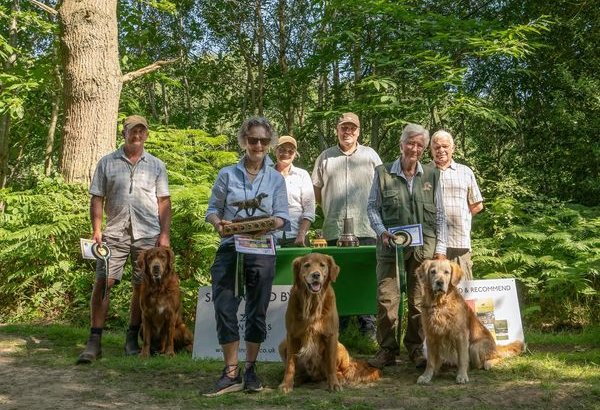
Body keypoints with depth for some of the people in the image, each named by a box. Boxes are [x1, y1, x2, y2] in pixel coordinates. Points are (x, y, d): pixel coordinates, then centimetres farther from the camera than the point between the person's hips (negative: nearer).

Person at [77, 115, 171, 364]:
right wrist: (96, 229, -4)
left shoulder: (156, 166, 10)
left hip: (148, 235, 1)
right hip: (114, 233, -1)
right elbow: (97, 199, 7)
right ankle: (94, 341, -2)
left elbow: (164, 202, 7)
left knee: (142, 286, 4)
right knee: (103, 283, -7)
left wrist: (165, 234, -2)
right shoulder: (107, 163, 9)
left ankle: (132, 338, 17)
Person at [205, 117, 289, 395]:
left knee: (257, 311, 6)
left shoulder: (276, 179, 8)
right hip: (229, 249, 0)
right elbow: (212, 209, 6)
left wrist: (270, 224, -20)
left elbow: (282, 216, 2)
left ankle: (251, 369, 21)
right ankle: (231, 372, 4)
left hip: (262, 252, 0)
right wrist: (218, 223, -16)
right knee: (224, 308, -6)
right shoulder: (227, 174, 7)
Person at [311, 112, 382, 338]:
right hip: (334, 229, 1)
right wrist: (331, 208, 5)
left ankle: (368, 324, 7)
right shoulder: (325, 157, 14)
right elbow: (316, 191, 16)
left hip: (365, 228, -1)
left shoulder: (370, 155, 11)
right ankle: (337, 326, 14)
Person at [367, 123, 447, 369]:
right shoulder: (383, 173, 3)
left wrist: (440, 248, 5)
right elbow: (372, 207, 7)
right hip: (390, 245, -1)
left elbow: (439, 215, 10)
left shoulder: (431, 176, 9)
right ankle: (387, 350, 7)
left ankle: (416, 348, 20)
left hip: (424, 247, 2)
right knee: (387, 297, -4)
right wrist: (381, 231, -9)